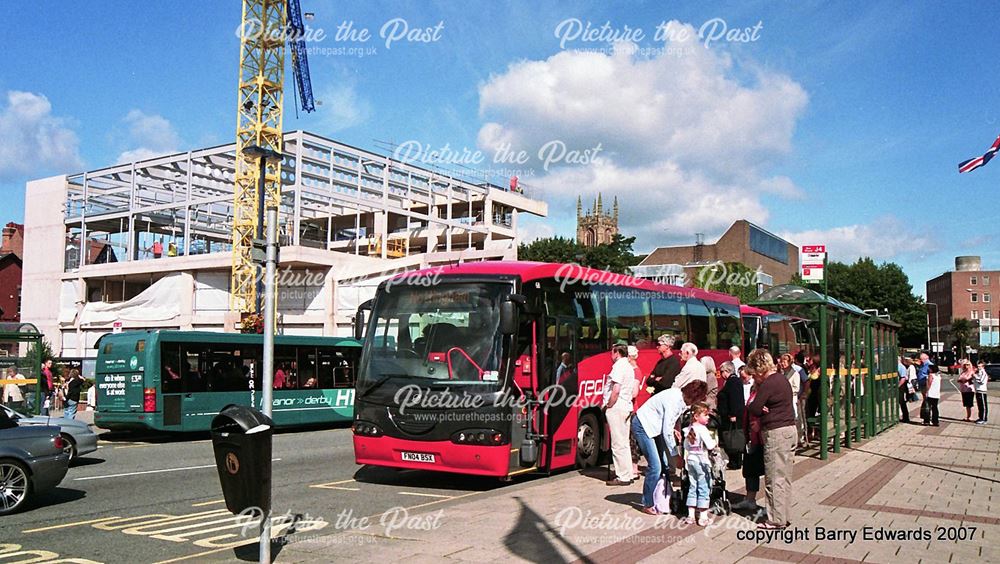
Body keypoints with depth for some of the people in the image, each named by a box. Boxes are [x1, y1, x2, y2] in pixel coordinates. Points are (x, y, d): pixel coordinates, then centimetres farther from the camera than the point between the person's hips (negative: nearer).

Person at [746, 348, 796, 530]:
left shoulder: (767, 384, -17)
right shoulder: (782, 379, 12)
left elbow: (754, 409, -15)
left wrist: (750, 404, 5)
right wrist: (764, 409, -1)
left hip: (776, 432, -9)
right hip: (789, 428, 9)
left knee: (775, 478, -2)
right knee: (785, 477, 15)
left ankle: (776, 519, 3)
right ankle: (784, 515, 22)